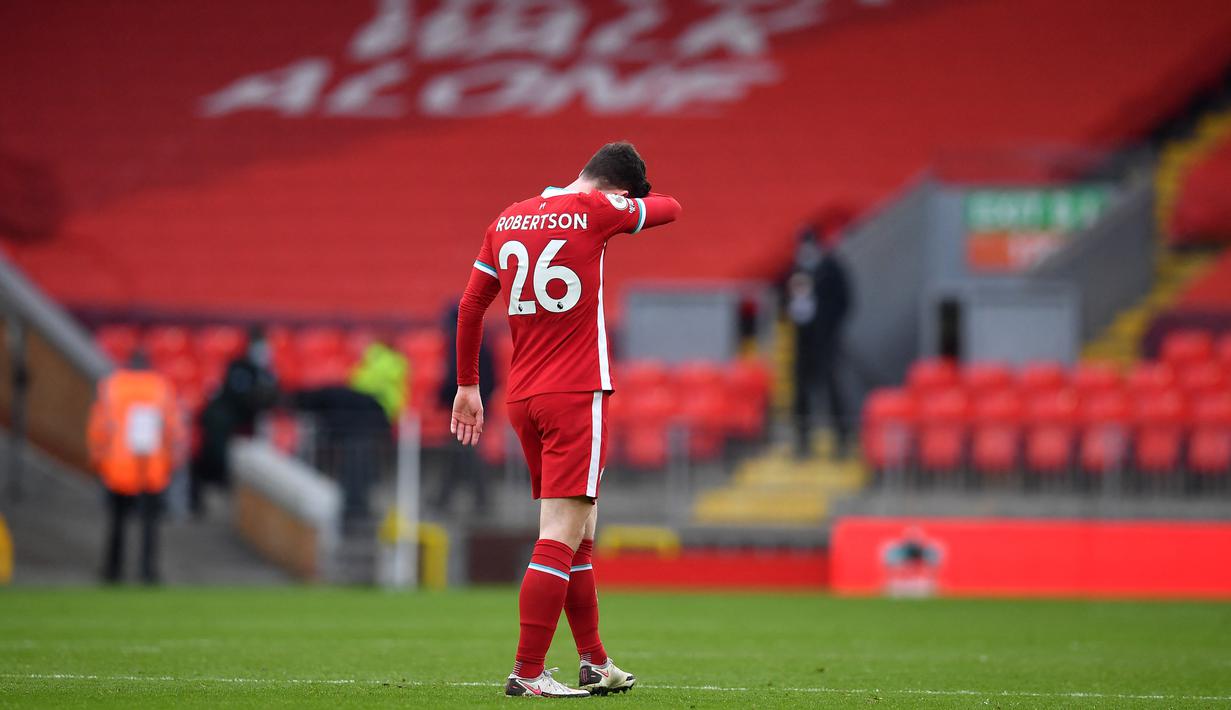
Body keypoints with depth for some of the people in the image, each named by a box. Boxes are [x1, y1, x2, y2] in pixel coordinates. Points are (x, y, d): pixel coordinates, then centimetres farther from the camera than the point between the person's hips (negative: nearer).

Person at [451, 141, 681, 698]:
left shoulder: (507, 220, 12)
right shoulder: (595, 211, -5)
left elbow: (470, 305, 15)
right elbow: (669, 209, 12)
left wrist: (468, 386, 23)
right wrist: (632, 201, 33)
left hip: (522, 399, 7)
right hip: (576, 396, -7)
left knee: (579, 539, 15)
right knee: (562, 537, -9)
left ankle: (594, 665, 19)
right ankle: (527, 674, -13)